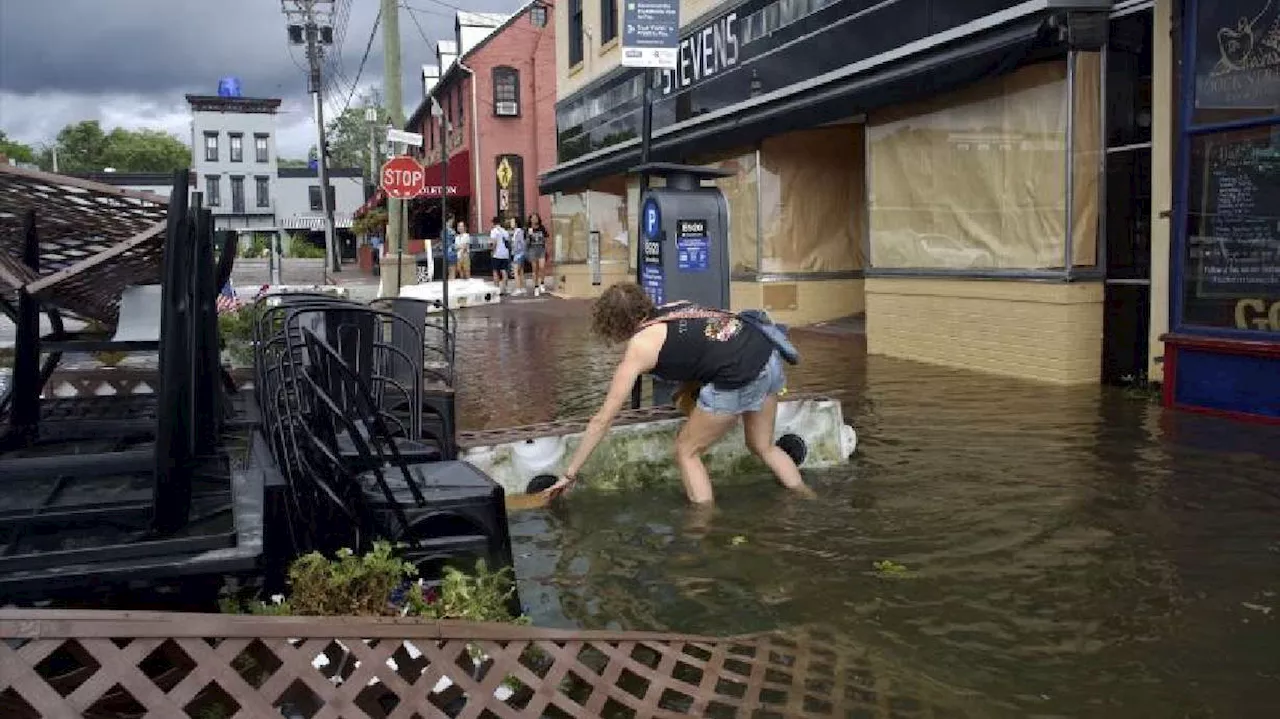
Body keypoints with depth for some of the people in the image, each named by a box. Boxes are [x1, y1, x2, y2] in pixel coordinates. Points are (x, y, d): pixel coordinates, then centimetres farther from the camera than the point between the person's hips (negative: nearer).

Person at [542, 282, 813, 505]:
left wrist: (569, 474, 12)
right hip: (769, 356, 8)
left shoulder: (639, 347, 2)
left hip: (738, 380, -8)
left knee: (687, 451, 13)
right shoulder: (676, 306, 19)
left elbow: (602, 420, 6)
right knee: (763, 446, 28)